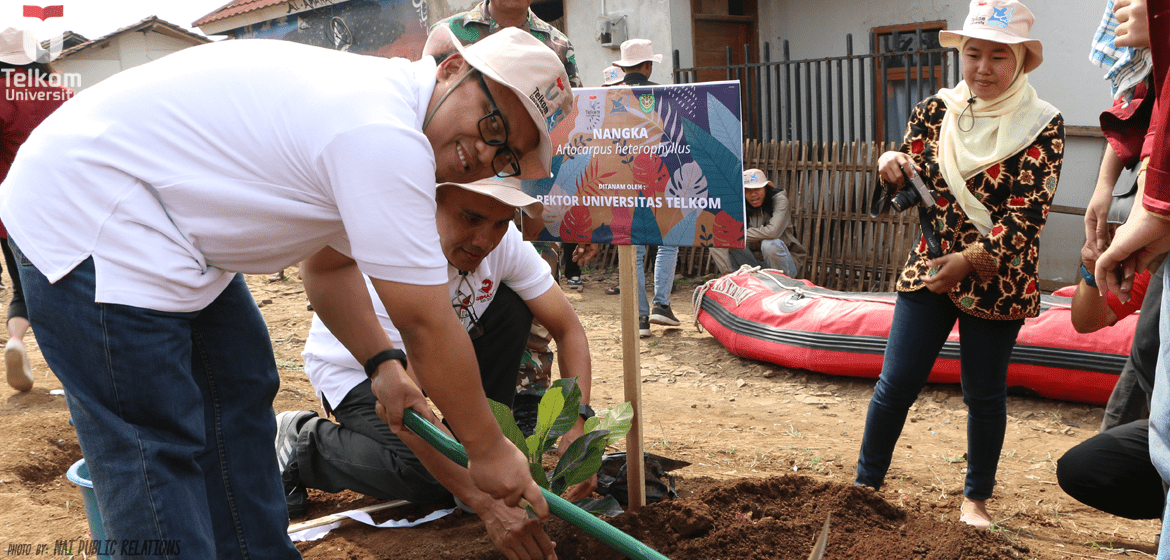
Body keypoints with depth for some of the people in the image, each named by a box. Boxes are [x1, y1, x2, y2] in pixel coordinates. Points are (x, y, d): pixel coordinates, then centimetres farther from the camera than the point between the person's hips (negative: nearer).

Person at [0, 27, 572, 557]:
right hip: (80, 219, -11)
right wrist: (487, 449, -9)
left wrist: (383, 364, 9)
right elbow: (426, 325, -22)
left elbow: (328, 264, 18)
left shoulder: (373, 102, 7)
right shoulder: (385, 136, -26)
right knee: (154, 450, -8)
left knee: (239, 395, 15)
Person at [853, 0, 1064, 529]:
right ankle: (865, 484, 17)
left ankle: (976, 497, 29)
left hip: (997, 281, -2)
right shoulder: (935, 109, 2)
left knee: (985, 394, 10)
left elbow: (1029, 214, -13)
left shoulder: (1043, 124, -7)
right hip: (927, 269, 2)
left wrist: (967, 260, -21)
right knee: (896, 382, 2)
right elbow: (910, 189, 8)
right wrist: (892, 167, -15)